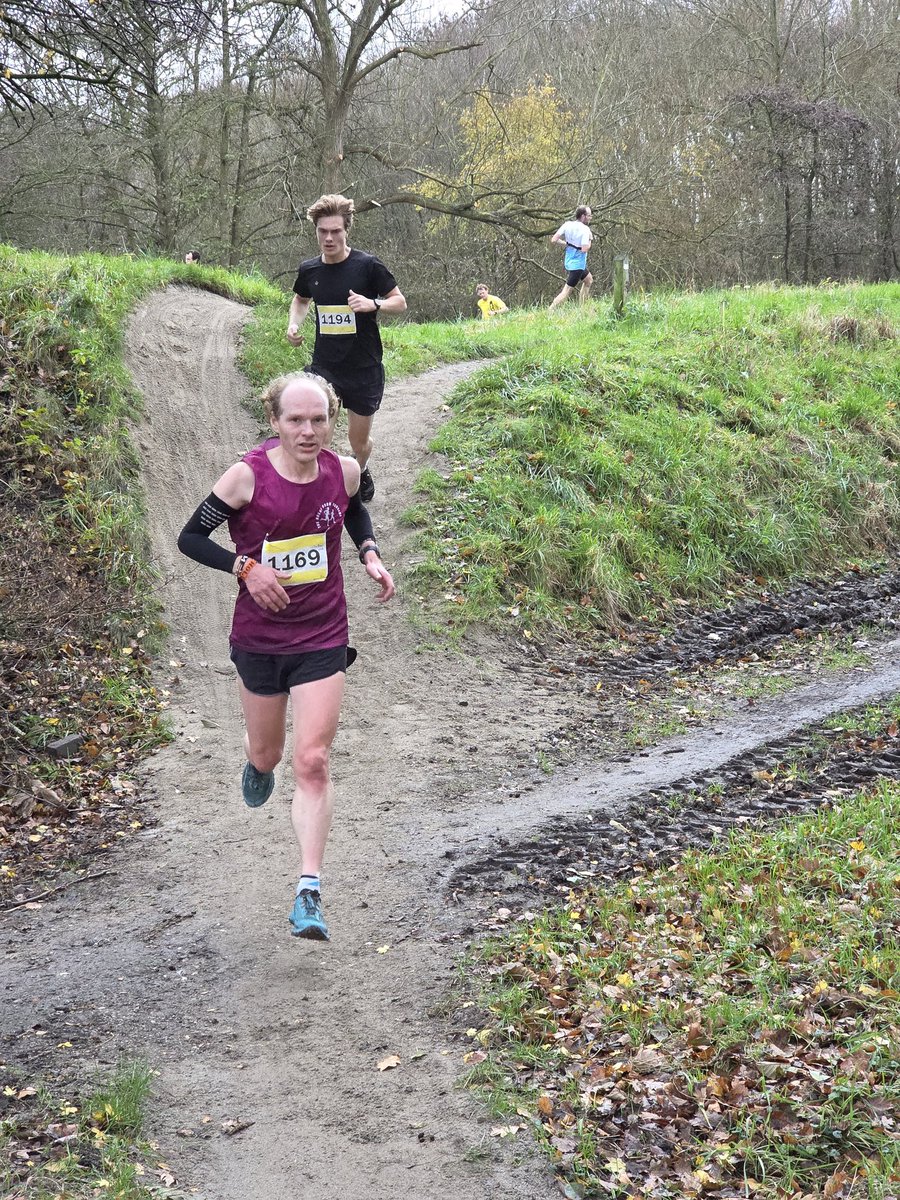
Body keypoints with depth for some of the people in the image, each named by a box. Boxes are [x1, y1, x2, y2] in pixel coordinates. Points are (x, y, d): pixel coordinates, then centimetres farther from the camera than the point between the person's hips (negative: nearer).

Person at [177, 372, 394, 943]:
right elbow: (191, 537, -7)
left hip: (323, 638, 0)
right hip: (259, 637, 0)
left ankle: (309, 893, -4)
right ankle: (259, 763, 59)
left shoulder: (343, 470, -6)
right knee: (267, 752, 18)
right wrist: (245, 567, -22)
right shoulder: (247, 476, -15)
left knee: (313, 762, -9)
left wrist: (370, 552, 0)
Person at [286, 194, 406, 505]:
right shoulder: (309, 270, -1)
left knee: (359, 439, 14)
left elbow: (400, 302, -4)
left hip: (364, 369, -2)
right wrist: (294, 324, 1)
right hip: (323, 366, 2)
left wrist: (373, 304, -25)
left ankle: (361, 473, 48)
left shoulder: (368, 266, -13)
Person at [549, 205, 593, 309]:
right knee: (567, 292, -7)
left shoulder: (567, 224, -1)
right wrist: (590, 239, -8)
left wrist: (568, 243, 6)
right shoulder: (585, 229, -19)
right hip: (578, 264, -9)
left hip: (569, 261, 9)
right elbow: (584, 249, -27)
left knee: (589, 279, 29)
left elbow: (554, 240, -6)